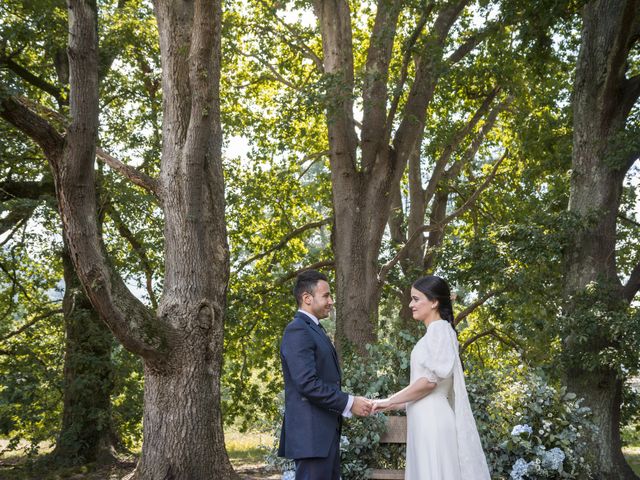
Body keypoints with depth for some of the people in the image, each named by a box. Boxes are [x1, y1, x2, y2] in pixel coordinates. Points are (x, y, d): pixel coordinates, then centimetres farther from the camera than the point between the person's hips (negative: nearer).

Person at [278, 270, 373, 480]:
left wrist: (351, 401, 7)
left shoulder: (314, 329, 19)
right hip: (311, 433, -10)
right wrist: (349, 403, -16)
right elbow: (307, 383, -21)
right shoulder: (297, 330, -13)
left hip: (326, 431, 10)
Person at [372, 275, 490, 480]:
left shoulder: (439, 329, -8)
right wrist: (394, 403, 15)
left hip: (432, 419, -9)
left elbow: (430, 380, -16)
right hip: (427, 419, 9)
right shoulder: (436, 332, 19)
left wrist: (390, 401, -9)